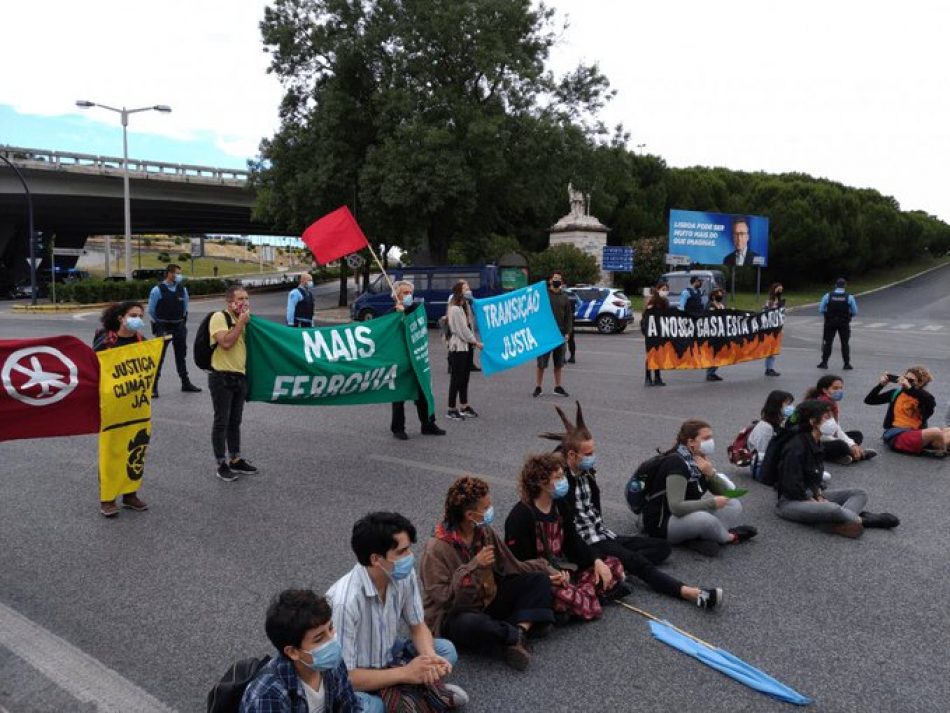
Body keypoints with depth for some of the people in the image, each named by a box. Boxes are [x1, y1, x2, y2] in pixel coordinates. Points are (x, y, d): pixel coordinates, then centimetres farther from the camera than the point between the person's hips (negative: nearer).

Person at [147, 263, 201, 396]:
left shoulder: (182, 289, 3)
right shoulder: (157, 290, -11)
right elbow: (151, 311, -3)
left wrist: (183, 323, 14)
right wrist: (157, 327, 3)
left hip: (179, 326, 5)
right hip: (163, 327, -5)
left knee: (181, 355, 14)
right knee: (159, 357, -2)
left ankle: (185, 383, 25)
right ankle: (153, 387, 4)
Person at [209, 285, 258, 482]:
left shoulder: (242, 319, 14)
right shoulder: (219, 317, -11)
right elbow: (226, 342, -24)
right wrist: (241, 322, -17)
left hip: (240, 377, 8)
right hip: (222, 378, -8)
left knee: (235, 421, 15)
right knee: (221, 422, 0)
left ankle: (235, 460, 25)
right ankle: (221, 465, 8)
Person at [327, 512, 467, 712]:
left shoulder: (404, 574, -16)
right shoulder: (345, 600, -36)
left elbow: (418, 626, -1)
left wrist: (430, 658, -23)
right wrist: (405, 673, -29)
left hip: (387, 656, 6)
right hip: (353, 677, -5)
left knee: (446, 650, -9)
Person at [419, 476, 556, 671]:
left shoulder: (485, 532, -2)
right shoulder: (437, 548, -22)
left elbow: (512, 566, 9)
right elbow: (442, 596, -25)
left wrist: (547, 573, 4)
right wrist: (474, 566, -31)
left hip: (487, 603, 7)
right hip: (453, 617, -7)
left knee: (539, 579, -4)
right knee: (474, 624, -42)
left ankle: (519, 633, -24)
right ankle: (523, 631, -16)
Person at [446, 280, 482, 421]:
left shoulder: (464, 307, 15)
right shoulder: (455, 309, -15)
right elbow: (463, 331, -16)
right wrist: (476, 342, -10)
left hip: (467, 346, 9)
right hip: (458, 347, -9)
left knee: (465, 378, 13)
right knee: (456, 379, -3)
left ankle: (464, 407, 21)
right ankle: (452, 409, 4)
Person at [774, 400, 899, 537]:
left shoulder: (815, 443, 10)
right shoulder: (796, 446, -19)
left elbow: (814, 480, 16)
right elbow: (792, 485, -22)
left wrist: (819, 497, -2)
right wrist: (817, 503, -13)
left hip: (810, 495, 10)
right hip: (790, 501, -10)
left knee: (859, 494, 1)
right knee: (833, 509, -37)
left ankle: (842, 523, -26)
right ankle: (862, 519, -12)